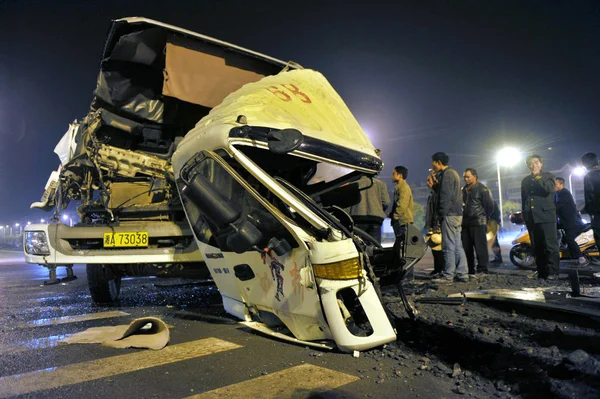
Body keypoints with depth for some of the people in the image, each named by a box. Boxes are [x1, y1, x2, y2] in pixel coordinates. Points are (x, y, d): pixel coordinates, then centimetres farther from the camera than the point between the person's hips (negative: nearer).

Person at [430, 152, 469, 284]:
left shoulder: (447, 174, -11)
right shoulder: (453, 173, 21)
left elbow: (446, 196, -18)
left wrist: (441, 214, -17)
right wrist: (434, 185, 15)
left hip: (450, 214, -11)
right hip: (457, 214, 11)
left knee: (449, 246, -8)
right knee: (457, 245, 11)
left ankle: (448, 276, -5)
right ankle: (462, 274, 15)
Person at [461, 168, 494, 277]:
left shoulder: (482, 189, -5)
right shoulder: (464, 189, 16)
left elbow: (490, 205, -5)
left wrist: (484, 217, 3)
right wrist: (462, 217, 12)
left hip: (478, 223, -7)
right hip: (465, 223, 7)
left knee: (480, 247, -7)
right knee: (466, 248, 8)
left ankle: (482, 271, -3)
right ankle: (469, 271, 16)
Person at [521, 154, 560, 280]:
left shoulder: (548, 176, 9)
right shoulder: (525, 181, 21)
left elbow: (549, 189, -12)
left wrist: (537, 177, -7)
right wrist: (524, 215, 16)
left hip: (546, 215, -4)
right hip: (531, 217, 4)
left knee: (550, 245, -7)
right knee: (537, 247, 4)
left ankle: (552, 272, -4)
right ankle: (542, 273, 8)